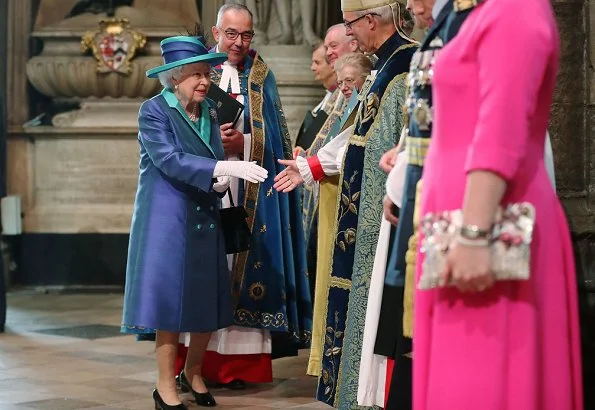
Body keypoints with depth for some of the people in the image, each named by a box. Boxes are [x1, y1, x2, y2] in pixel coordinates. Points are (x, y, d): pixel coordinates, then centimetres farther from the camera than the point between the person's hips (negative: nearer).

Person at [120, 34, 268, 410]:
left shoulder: (209, 112, 9)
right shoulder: (154, 111, -10)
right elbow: (170, 160, -22)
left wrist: (220, 182, -11)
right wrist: (225, 168, -30)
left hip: (205, 221, 6)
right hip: (167, 221, -6)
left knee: (208, 301, 6)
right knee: (170, 298, -3)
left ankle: (194, 373, 26)